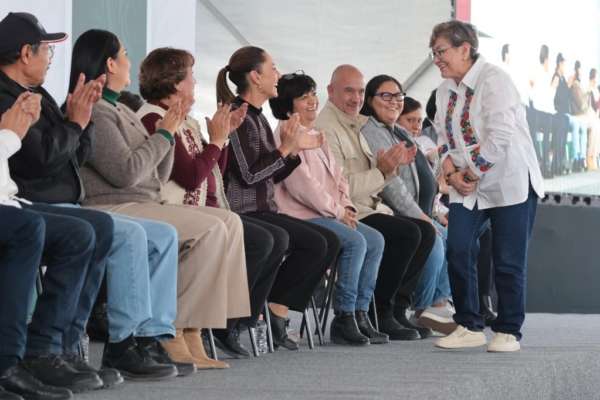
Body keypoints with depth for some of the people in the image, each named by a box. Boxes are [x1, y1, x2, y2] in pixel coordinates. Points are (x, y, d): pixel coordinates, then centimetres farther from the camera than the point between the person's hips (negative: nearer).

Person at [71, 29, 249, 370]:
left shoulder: (120, 110, 22)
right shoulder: (95, 111, -8)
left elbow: (157, 178, 20)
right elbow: (126, 172, -18)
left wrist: (170, 129, 8)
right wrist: (165, 133, -6)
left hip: (144, 206, 10)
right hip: (112, 210, -10)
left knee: (229, 222, -5)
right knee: (210, 228, -22)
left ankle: (192, 331, -14)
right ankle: (171, 331, -17)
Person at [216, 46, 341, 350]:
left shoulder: (258, 118, 18)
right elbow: (248, 174, -19)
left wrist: (296, 149, 11)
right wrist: (285, 148, -15)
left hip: (264, 211, 10)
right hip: (244, 213, -10)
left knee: (331, 241, -1)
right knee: (315, 244, -20)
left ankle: (278, 312, -5)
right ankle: (268, 309, -11)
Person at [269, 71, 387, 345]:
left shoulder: (317, 137, 22)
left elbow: (337, 177, 21)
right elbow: (301, 184, -18)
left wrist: (346, 206, 1)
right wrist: (336, 211, -13)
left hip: (329, 213, 10)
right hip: (300, 215, -10)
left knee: (375, 240, -6)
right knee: (355, 241, -26)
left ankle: (360, 313, -6)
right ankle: (343, 319, -21)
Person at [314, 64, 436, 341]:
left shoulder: (354, 126, 20)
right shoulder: (325, 129, -12)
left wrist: (393, 164, 7)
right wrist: (381, 170, -20)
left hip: (366, 210, 10)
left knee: (426, 231, -3)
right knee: (408, 233, -24)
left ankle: (397, 309, -1)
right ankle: (378, 315, -16)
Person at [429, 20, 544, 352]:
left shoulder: (494, 80, -14)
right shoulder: (445, 91, 11)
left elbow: (500, 135, -20)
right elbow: (445, 138, 11)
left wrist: (472, 172, -15)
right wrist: (452, 173, -7)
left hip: (509, 184, -7)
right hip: (468, 188, 7)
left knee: (508, 261, -2)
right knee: (458, 252, -6)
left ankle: (508, 332, 9)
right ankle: (469, 327, 4)